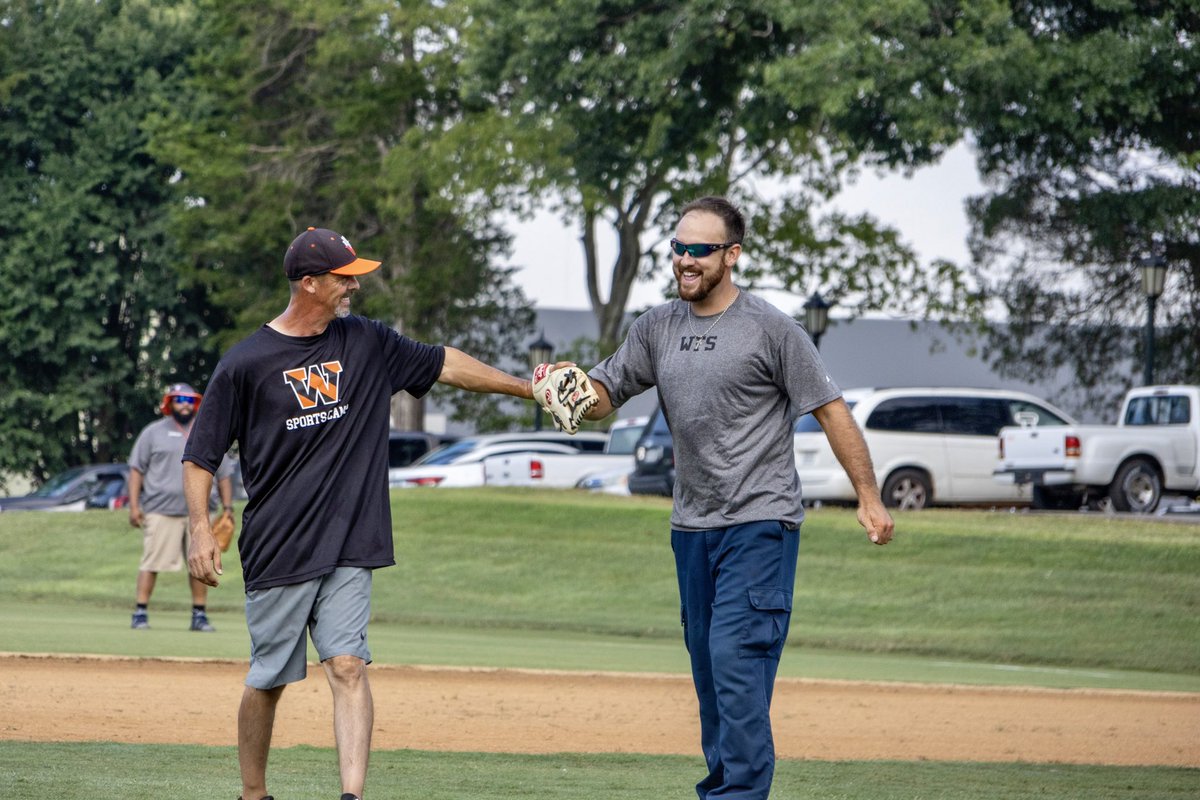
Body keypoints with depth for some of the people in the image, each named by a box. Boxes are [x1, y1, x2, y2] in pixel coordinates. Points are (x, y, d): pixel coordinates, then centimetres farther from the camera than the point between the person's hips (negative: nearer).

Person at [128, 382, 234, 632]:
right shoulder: (154, 432, 6)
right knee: (152, 562, -8)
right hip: (160, 511, -3)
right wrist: (134, 505, -6)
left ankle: (199, 615, 10)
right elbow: (137, 469, 3)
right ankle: (140, 613, -5)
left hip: (198, 512, 3)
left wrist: (228, 508, 9)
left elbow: (224, 474, 18)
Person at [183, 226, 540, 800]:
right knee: (269, 679, 4)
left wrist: (526, 388, 17)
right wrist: (200, 529, -11)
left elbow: (444, 365, 19)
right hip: (277, 553, -3)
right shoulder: (246, 363, -4)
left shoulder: (367, 343, 9)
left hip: (347, 551, 3)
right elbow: (200, 454, 0)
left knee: (348, 666, -10)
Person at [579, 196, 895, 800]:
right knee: (707, 668, 11)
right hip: (692, 525, 6)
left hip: (761, 523, -6)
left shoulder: (769, 329, -7)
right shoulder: (656, 328, 10)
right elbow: (603, 396, 10)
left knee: (738, 658, -16)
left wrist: (868, 497, -7)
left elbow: (829, 409, -4)